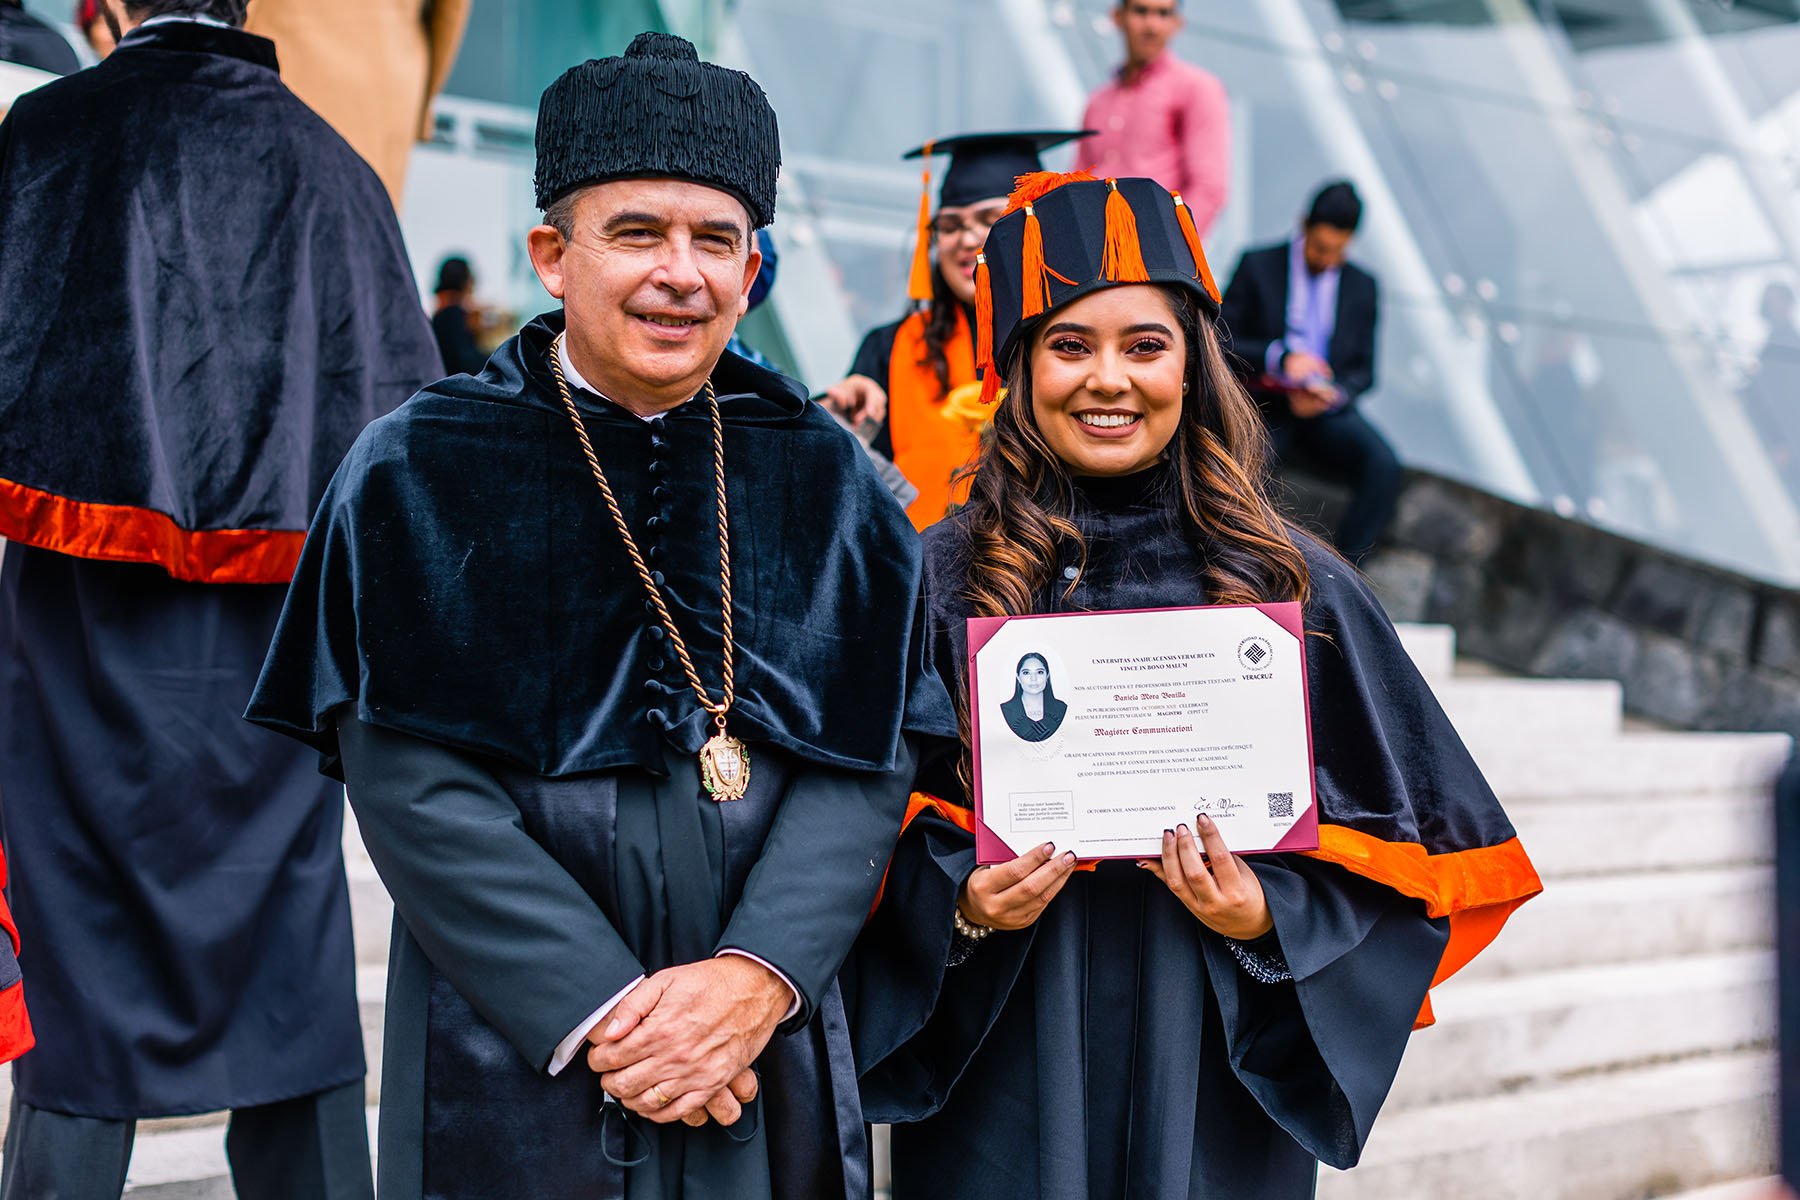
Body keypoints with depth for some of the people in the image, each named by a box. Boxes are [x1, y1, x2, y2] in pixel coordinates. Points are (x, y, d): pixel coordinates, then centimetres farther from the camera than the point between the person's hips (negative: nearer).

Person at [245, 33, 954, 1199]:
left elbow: (870, 759, -3)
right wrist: (601, 1009, -17)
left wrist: (762, 975, -17)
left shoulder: (822, 476, 3)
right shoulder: (420, 476, -5)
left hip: (768, 1054, 2)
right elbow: (410, 782, -11)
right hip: (512, 1061, -2)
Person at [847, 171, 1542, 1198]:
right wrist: (958, 904, -15)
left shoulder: (1294, 590, 2)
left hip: (1215, 1075, 1)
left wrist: (1267, 918, -11)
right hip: (1005, 1078, 0)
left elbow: (1408, 842, 4)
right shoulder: (941, 580, 0)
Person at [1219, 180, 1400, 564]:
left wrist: (1333, 395, -12)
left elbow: (1363, 370, 12)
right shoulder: (1257, 266, 2)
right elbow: (1221, 344, -3)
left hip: (1324, 410, 3)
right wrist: (1279, 358, -20)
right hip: (1263, 405, -3)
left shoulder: (1362, 285, 12)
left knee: (1383, 467, -26)